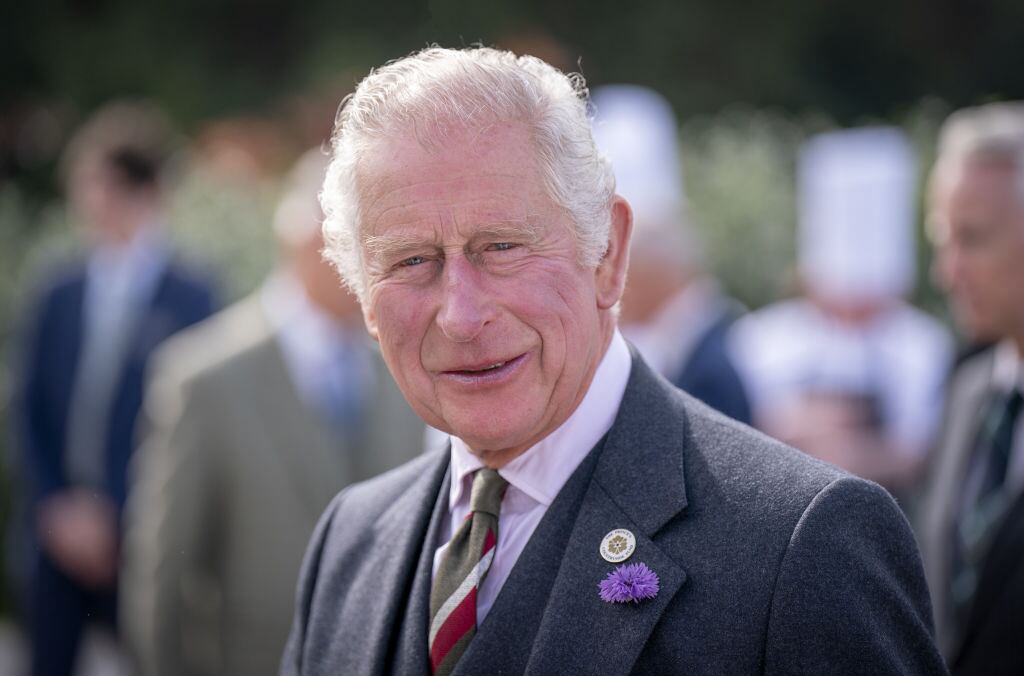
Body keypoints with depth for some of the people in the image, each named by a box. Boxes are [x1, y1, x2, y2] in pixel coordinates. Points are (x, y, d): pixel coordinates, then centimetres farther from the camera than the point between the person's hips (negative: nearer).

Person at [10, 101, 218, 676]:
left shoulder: (193, 299, -6)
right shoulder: (58, 297, 8)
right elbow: (30, 414, 11)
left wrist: (113, 516, -10)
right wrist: (57, 508, -1)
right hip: (61, 535, 4)